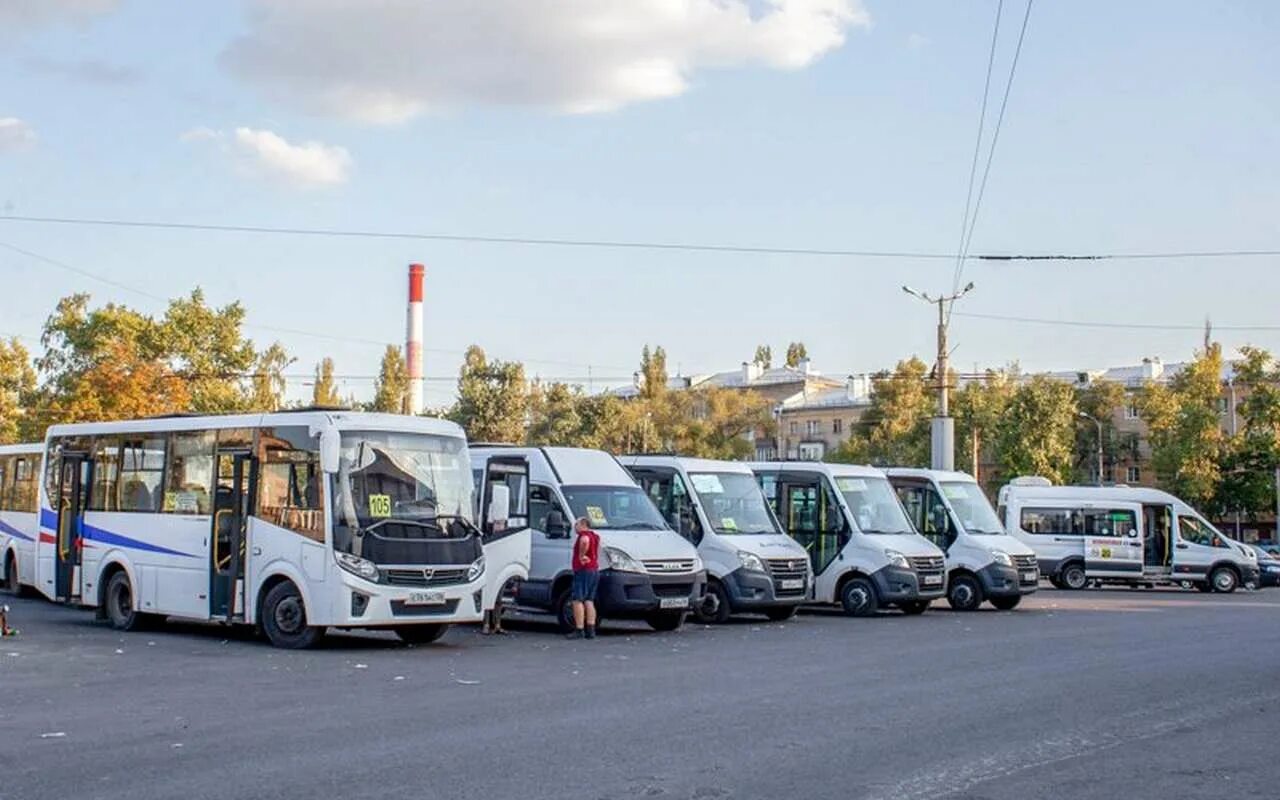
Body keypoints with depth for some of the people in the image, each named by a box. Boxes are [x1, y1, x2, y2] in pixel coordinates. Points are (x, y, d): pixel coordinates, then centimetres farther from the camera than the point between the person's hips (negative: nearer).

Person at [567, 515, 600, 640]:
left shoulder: (584, 535, -11)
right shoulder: (594, 535, 19)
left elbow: (585, 542, -34)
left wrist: (581, 555, -24)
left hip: (583, 570, -10)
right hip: (595, 570, 10)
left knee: (578, 601, -8)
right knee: (589, 601, 10)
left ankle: (579, 630, -13)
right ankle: (590, 630, 7)